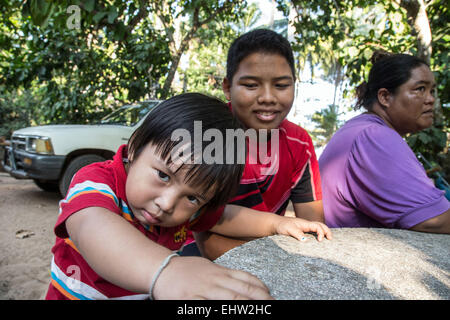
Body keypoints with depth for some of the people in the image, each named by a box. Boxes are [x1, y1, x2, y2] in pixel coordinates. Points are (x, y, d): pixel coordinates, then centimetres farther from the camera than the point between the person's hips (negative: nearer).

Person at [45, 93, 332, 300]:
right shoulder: (97, 181, -20)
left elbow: (222, 218, 11)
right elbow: (91, 227, -39)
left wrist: (276, 224, -3)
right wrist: (164, 270, -55)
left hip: (148, 290, 4)